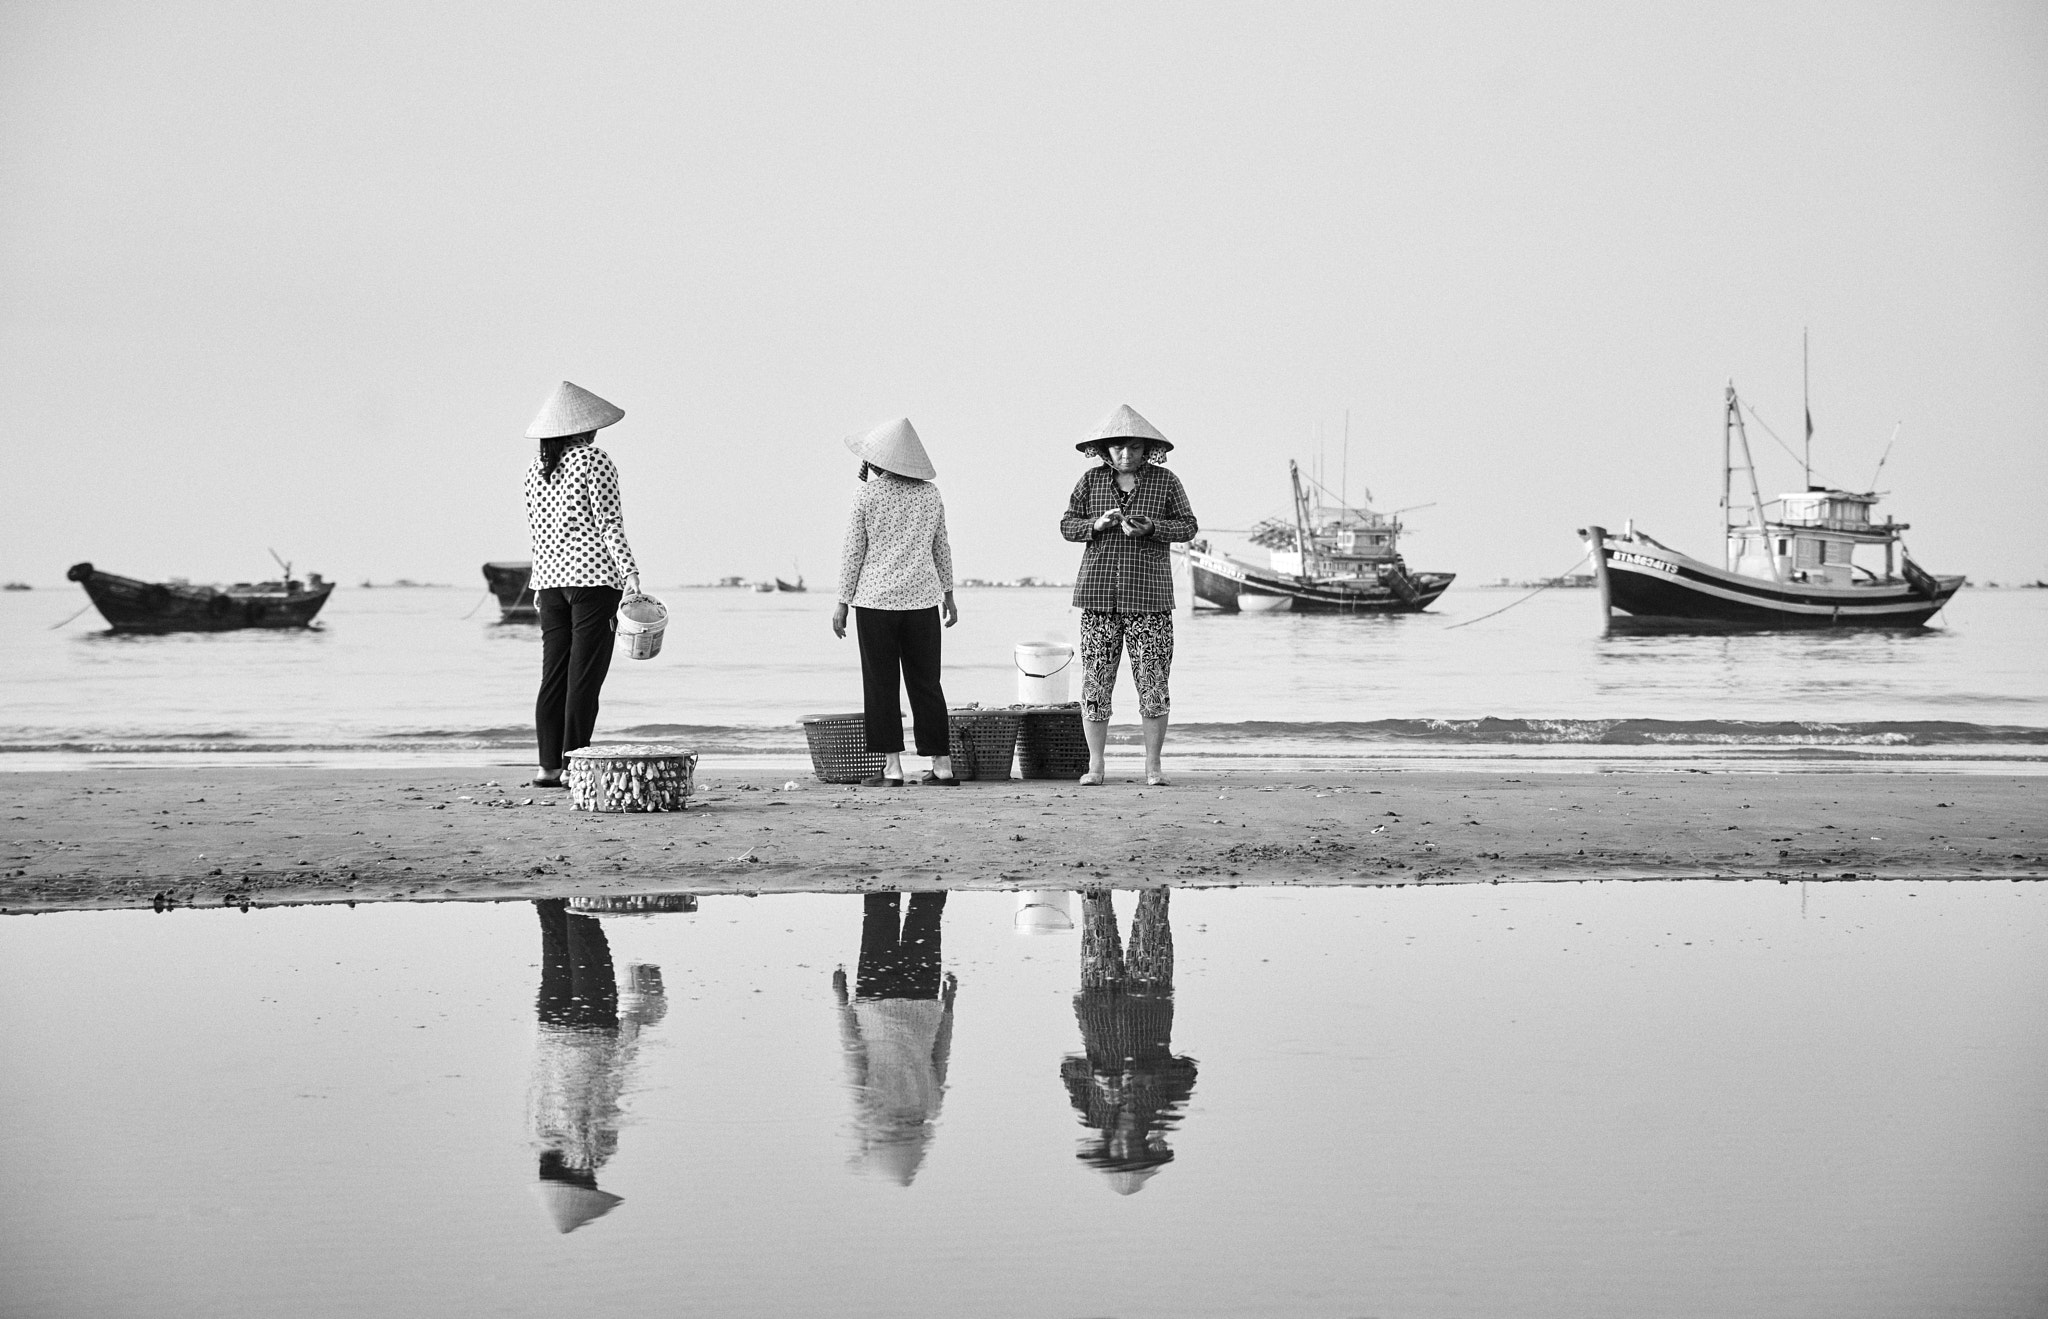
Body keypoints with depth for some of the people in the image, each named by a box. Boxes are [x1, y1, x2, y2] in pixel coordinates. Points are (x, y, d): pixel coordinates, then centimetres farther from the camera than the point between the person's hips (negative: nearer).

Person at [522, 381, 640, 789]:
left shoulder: (537, 468, 11)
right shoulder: (595, 462, -7)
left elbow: (537, 529, 15)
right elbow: (609, 523, -12)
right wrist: (629, 571, -13)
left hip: (551, 578, 6)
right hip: (594, 576, -6)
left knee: (554, 674, 8)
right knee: (584, 675, -4)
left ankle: (549, 766, 6)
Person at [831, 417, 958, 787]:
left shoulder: (867, 494, -7)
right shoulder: (930, 494, 5)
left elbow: (853, 551, -5)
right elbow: (941, 548, 13)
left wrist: (843, 603, 2)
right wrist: (948, 594, 22)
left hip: (876, 599, -4)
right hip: (922, 599, 4)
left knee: (881, 684, 2)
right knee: (926, 683, 9)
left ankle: (892, 767, -2)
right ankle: (942, 766, 9)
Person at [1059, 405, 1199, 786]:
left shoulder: (1165, 481, 5)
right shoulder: (1091, 480, 8)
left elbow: (1188, 526, 4)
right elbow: (1067, 525, 10)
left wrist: (1151, 528, -12)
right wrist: (1097, 524, -10)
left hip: (1149, 597, -1)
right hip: (1099, 595, 1)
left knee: (1153, 682, -2)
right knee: (1095, 682, -1)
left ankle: (1153, 765, 7)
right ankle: (1095, 765, 8)